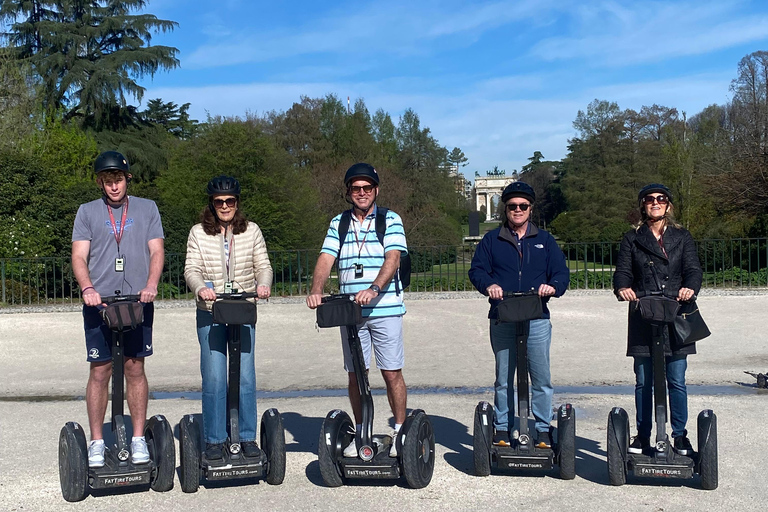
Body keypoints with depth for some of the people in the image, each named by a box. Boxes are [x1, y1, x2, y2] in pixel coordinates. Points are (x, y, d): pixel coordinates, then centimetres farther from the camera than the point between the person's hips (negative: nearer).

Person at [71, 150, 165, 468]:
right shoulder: (87, 212, 11)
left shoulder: (147, 209, 12)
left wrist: (151, 285, -13)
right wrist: (87, 288, -17)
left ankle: (138, 439, 12)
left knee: (135, 368, 3)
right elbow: (79, 256, 2)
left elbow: (156, 251, 5)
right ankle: (96, 442, 10)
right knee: (100, 371, 1)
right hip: (99, 302, 0)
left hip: (138, 301, 0)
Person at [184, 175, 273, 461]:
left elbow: (263, 266, 6)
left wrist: (263, 284, -16)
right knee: (213, 378, -2)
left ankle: (248, 438, 12)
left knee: (246, 376, 1)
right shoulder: (198, 233, 5)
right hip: (210, 313, -1)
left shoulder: (251, 231, 8)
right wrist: (200, 288, -22)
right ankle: (214, 440, 8)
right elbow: (191, 269, -1)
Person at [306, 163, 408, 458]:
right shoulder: (338, 224, 12)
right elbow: (326, 259, 0)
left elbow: (392, 259, -12)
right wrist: (316, 290, -19)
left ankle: (400, 432, 13)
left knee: (392, 373, 0)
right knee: (355, 374, 8)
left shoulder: (390, 220, 2)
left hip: (385, 309, -3)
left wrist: (374, 289, -28)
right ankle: (360, 433, 21)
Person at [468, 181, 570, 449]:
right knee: (503, 379, 7)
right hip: (502, 321, 0)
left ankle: (543, 431, 10)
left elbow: (562, 272, 7)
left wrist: (553, 286, -15)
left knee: (541, 379, 0)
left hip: (537, 320, 0)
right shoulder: (492, 240, 12)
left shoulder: (544, 240, 13)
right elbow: (477, 270, 4)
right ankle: (502, 430, 15)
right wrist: (488, 285, -17)